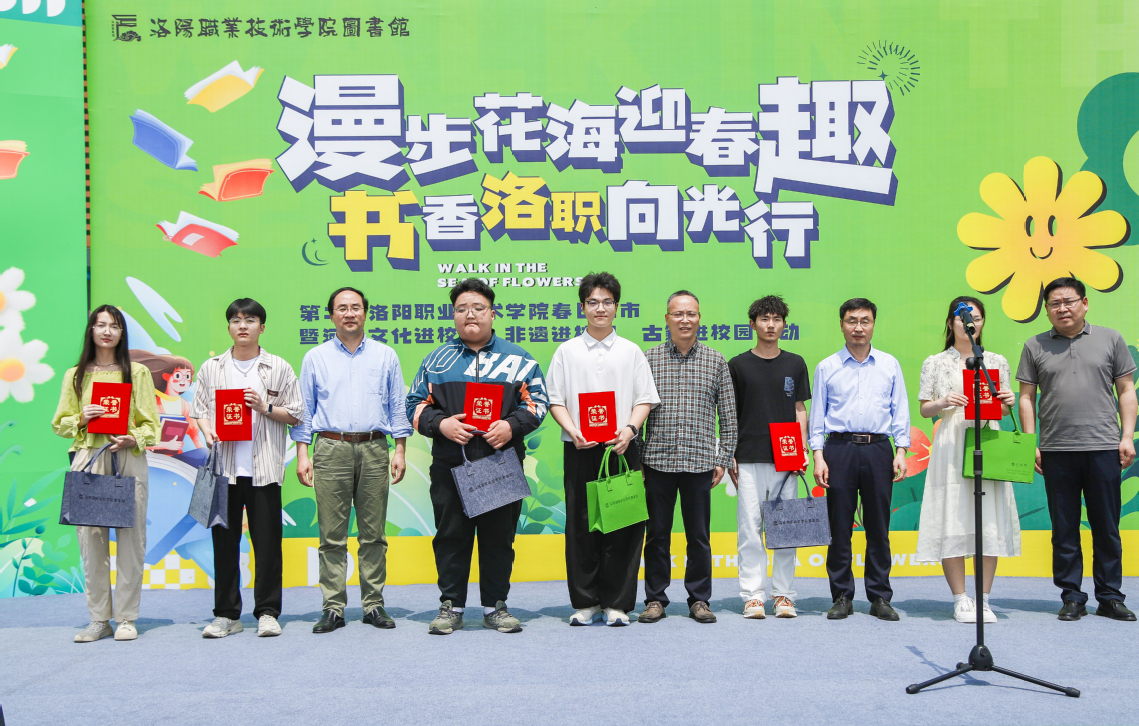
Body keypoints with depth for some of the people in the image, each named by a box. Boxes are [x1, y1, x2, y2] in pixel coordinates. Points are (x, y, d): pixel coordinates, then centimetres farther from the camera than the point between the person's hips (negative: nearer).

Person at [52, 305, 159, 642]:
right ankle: (99, 619, 8)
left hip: (128, 460, -1)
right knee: (90, 537, -1)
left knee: (130, 536, -4)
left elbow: (151, 424, 7)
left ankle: (126, 618, 4)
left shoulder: (138, 372, 10)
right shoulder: (75, 376, 14)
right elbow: (59, 424, 15)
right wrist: (81, 418, -5)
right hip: (87, 461, 1)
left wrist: (132, 439, -13)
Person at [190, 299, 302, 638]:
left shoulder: (279, 368, 6)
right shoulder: (211, 368, 11)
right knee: (224, 540, 4)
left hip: (264, 468, -1)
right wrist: (208, 432, -8)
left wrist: (265, 408, -9)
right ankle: (226, 614, 14)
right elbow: (199, 409, 11)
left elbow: (295, 415, 7)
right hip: (224, 466, 1)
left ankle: (267, 612, 10)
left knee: (267, 541, 0)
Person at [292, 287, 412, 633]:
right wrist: (302, 454, 2)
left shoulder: (385, 356, 13)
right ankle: (333, 608, 4)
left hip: (374, 449, 1)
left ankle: (374, 605, 9)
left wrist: (400, 450, 5)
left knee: (373, 534, 2)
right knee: (332, 535, -2)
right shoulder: (315, 358, 12)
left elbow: (397, 407, 12)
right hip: (331, 449, 0)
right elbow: (304, 409, 11)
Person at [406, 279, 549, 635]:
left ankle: (495, 606, 15)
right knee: (451, 536, 4)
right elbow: (416, 404, 12)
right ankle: (451, 606, 14)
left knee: (499, 536, 4)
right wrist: (441, 424, -8)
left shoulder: (518, 359, 10)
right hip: (449, 466, 1)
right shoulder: (436, 359, 14)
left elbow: (536, 402, 7)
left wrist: (511, 425, -11)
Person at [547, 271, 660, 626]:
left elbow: (645, 399, 7)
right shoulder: (567, 351, 9)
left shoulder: (631, 351, 10)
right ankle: (585, 601, 12)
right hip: (579, 450, 0)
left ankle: (617, 603, 8)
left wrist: (629, 428, -11)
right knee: (580, 525, 2)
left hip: (622, 449, 0)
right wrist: (573, 431, -11)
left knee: (622, 524, -1)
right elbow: (555, 400, 6)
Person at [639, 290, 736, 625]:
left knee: (699, 535, 6)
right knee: (657, 534, 5)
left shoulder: (716, 362, 7)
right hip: (658, 460, 0)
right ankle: (655, 599, 15)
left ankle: (699, 599, 17)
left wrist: (723, 459, 3)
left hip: (700, 461, 0)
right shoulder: (648, 360, 5)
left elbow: (728, 415, 8)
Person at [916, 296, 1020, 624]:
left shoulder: (997, 362, 13)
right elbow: (924, 409, 7)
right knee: (952, 520, -5)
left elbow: (1001, 410, 15)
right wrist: (944, 403, -13)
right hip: (951, 446, -2)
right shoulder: (935, 363, 8)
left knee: (990, 520, -2)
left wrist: (1009, 402, -7)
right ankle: (960, 600, 5)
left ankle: (983, 599, 7)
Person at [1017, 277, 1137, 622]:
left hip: (1104, 447, 0)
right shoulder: (1035, 346, 9)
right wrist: (1031, 442, 0)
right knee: (1065, 529, 5)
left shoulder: (1110, 339, 8)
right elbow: (1027, 397, 8)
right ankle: (1072, 597, 14)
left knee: (1107, 528, 5)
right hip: (1056, 451, 0)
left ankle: (1110, 597, 15)